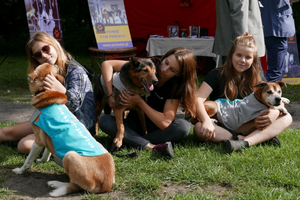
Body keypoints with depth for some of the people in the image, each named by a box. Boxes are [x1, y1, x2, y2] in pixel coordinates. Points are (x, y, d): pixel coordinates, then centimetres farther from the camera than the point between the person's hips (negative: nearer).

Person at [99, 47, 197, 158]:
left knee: (183, 126, -32)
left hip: (156, 127, -1)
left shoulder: (176, 87, -16)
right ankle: (152, 147, -38)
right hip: (135, 123, 1)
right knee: (104, 120, -28)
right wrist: (111, 95, -23)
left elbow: (165, 123, -25)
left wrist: (139, 102, -26)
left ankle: (132, 141, -28)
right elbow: (107, 64, -14)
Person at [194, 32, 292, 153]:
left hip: (246, 128, 3)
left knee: (286, 118, -14)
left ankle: (245, 143, -39)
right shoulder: (218, 75, -5)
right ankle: (262, 138, -36)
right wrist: (206, 121, -37)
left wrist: (274, 112, -24)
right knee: (199, 128, -36)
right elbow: (198, 99, -18)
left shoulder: (255, 80, 5)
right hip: (221, 127, -3)